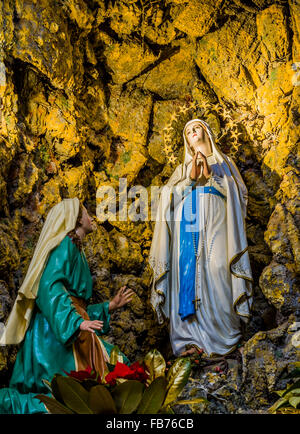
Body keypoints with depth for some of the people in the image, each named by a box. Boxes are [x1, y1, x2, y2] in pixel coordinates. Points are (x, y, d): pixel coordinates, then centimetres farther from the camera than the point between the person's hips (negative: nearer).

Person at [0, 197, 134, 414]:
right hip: (55, 333, -9)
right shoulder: (65, 244, -5)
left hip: (73, 334, 9)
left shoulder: (76, 250, 23)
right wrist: (76, 323, -29)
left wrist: (110, 306, 23)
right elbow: (49, 288, -20)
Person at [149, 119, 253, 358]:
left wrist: (209, 174, -5)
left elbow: (235, 192, 7)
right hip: (188, 225, 2)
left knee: (215, 274, -15)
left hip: (214, 224, -2)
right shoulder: (182, 169, 26)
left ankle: (221, 337, -9)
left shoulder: (224, 162, 22)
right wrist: (191, 177, -5)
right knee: (187, 273, -9)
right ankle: (190, 338, -8)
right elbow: (168, 195, 10)